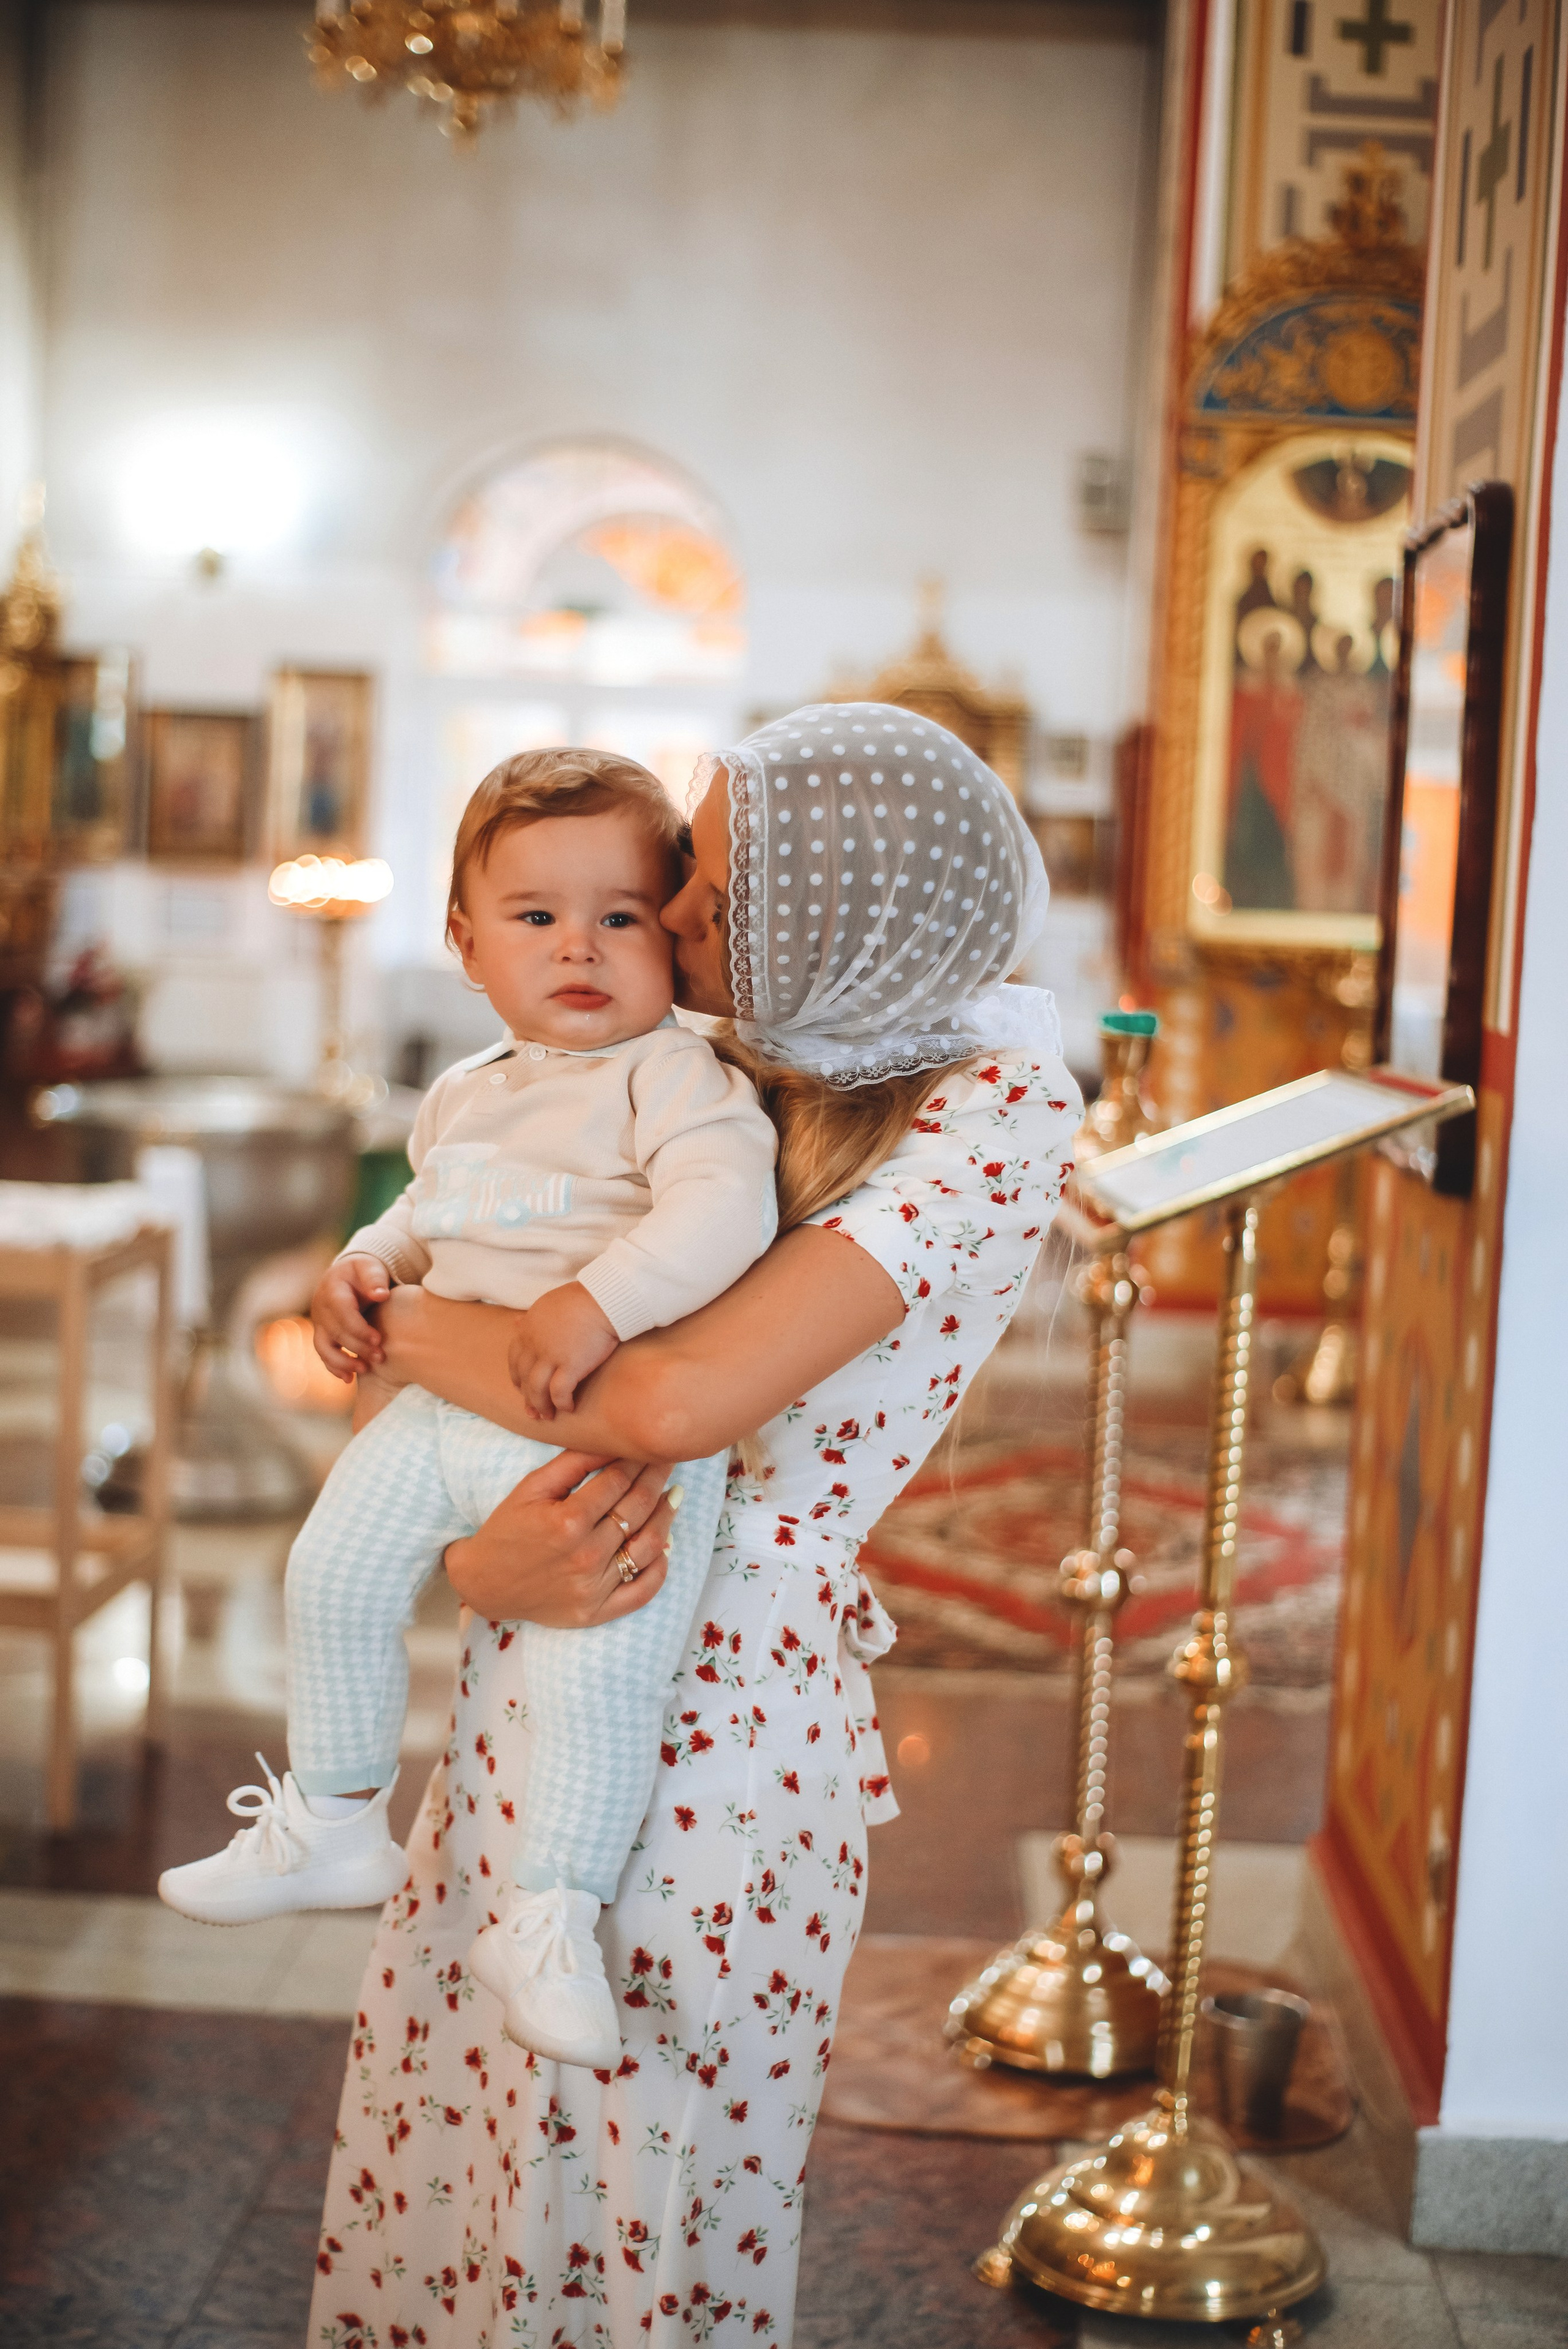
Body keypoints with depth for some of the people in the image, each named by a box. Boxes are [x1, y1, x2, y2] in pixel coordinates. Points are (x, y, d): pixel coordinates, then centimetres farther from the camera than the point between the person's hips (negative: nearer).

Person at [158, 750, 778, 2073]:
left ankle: (550, 1924, -1)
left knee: (598, 1666, -18)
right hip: (448, 1407, 8)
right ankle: (333, 1827, 27)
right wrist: (365, 1267, 13)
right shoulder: (467, 1095, 17)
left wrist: (600, 1302, -35)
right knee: (335, 1570, 6)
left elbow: (727, 1204, -25)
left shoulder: (673, 1075, -9)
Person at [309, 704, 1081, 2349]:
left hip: (718, 1715, -6)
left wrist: (424, 1334, -11)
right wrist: (482, 1554, -17)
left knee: (648, 2203, 11)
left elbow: (677, 1400, -26)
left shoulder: (991, 1111, -17)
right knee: (440, 2137, 19)